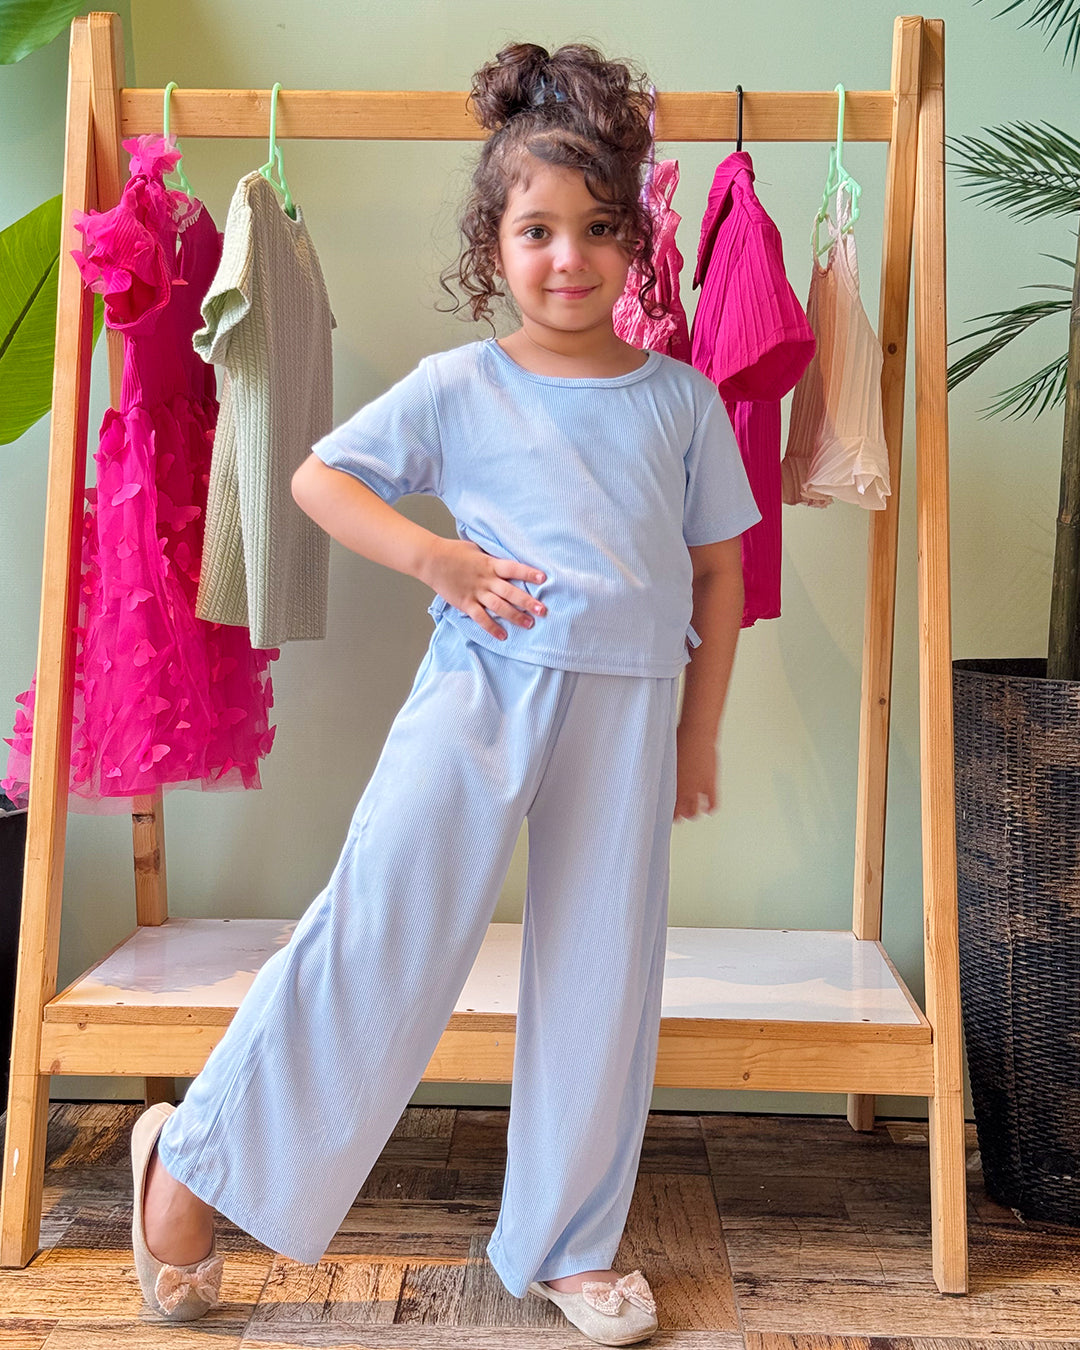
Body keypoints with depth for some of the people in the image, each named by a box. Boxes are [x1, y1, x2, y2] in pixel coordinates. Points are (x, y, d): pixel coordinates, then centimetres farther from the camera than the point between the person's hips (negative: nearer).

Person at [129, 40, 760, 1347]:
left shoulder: (682, 397, 7)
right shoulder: (457, 388, 2)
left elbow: (719, 573, 11)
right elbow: (317, 476, 5)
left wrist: (697, 732, 9)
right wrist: (433, 556, -11)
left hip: (627, 706, 3)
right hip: (479, 686, -2)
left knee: (600, 977, 8)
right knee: (378, 939, -3)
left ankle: (569, 1245, 27)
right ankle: (193, 1164, 17)